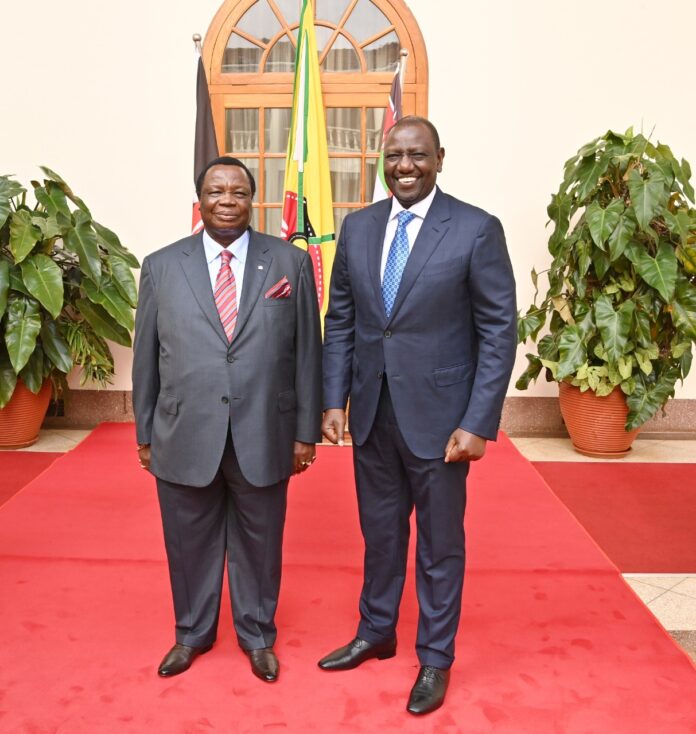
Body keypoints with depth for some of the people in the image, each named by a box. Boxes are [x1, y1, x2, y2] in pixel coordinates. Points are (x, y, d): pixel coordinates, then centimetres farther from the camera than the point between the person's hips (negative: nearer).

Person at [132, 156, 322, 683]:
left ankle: (257, 634, 38)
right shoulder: (162, 266, 3)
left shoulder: (291, 263, 0)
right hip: (184, 436, 1)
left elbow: (307, 352, 1)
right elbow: (147, 357, 6)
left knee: (259, 543, 14)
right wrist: (145, 433, 7)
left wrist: (307, 430, 0)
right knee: (189, 543, 16)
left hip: (263, 437, 0)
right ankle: (192, 633, 40)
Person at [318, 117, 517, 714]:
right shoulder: (358, 227, 5)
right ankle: (376, 634, 41)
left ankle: (435, 658, 31)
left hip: (438, 416, -4)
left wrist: (478, 423, -14)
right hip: (371, 412, 4)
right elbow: (340, 321, 8)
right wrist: (334, 401, 2)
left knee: (440, 542, 11)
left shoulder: (477, 229, -9)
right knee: (380, 531, 20)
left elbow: (498, 332, -10)